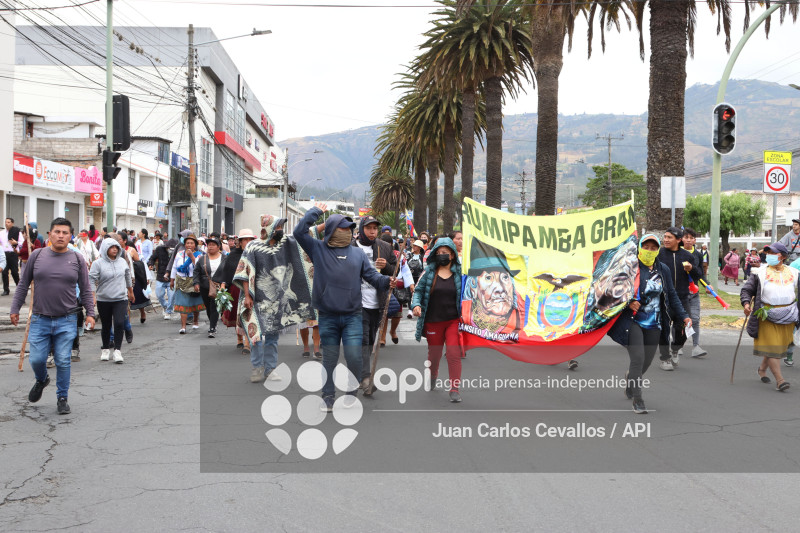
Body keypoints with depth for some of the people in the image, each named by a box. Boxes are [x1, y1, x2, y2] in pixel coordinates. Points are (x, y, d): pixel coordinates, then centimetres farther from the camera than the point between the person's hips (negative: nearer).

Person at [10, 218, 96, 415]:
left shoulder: (77, 259, 2)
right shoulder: (37, 256, 2)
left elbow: (86, 290, 7)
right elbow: (23, 285, 9)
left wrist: (90, 313, 1)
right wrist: (15, 309, 8)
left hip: (67, 321, -1)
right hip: (40, 319, 1)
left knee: (63, 362, 1)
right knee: (36, 359, 1)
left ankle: (62, 398, 18)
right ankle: (41, 380, 35)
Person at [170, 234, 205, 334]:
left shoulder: (198, 255, -4)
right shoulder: (179, 254, 6)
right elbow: (174, 268, 16)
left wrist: (192, 256, -24)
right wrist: (172, 280, 18)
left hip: (194, 282, -1)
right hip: (181, 282, 2)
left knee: (195, 303, 11)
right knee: (183, 303, -6)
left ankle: (196, 321, 36)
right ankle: (183, 326, -9)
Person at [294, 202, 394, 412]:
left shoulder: (357, 253, 9)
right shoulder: (318, 249, 4)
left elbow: (371, 275, 6)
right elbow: (299, 232, -4)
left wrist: (386, 282, -14)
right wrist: (315, 211, 0)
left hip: (352, 316, 1)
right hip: (328, 317, 0)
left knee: (354, 356, -8)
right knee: (329, 359, 8)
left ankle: (351, 392, 13)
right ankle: (328, 397, 19)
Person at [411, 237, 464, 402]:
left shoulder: (459, 273, 2)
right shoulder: (429, 272, 2)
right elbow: (418, 290, 6)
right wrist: (416, 305, -12)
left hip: (453, 321, -1)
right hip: (433, 321, 1)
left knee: (454, 353, -13)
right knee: (434, 353, 14)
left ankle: (455, 389, -6)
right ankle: (432, 376, 46)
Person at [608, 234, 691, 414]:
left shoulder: (663, 270, 9)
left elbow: (672, 295, 14)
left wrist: (683, 316, 7)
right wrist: (628, 302, -21)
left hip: (654, 324, 5)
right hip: (633, 321, -5)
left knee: (647, 361, 9)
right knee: (637, 357, -15)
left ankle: (630, 378, 42)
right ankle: (637, 400, -6)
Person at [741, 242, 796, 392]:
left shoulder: (794, 274, 10)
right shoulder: (760, 273, 0)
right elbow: (746, 290, 1)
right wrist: (746, 303, -17)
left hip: (787, 317, 4)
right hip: (767, 315, -4)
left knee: (780, 345, 11)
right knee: (772, 346, -9)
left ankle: (762, 368, 35)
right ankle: (779, 380, -8)